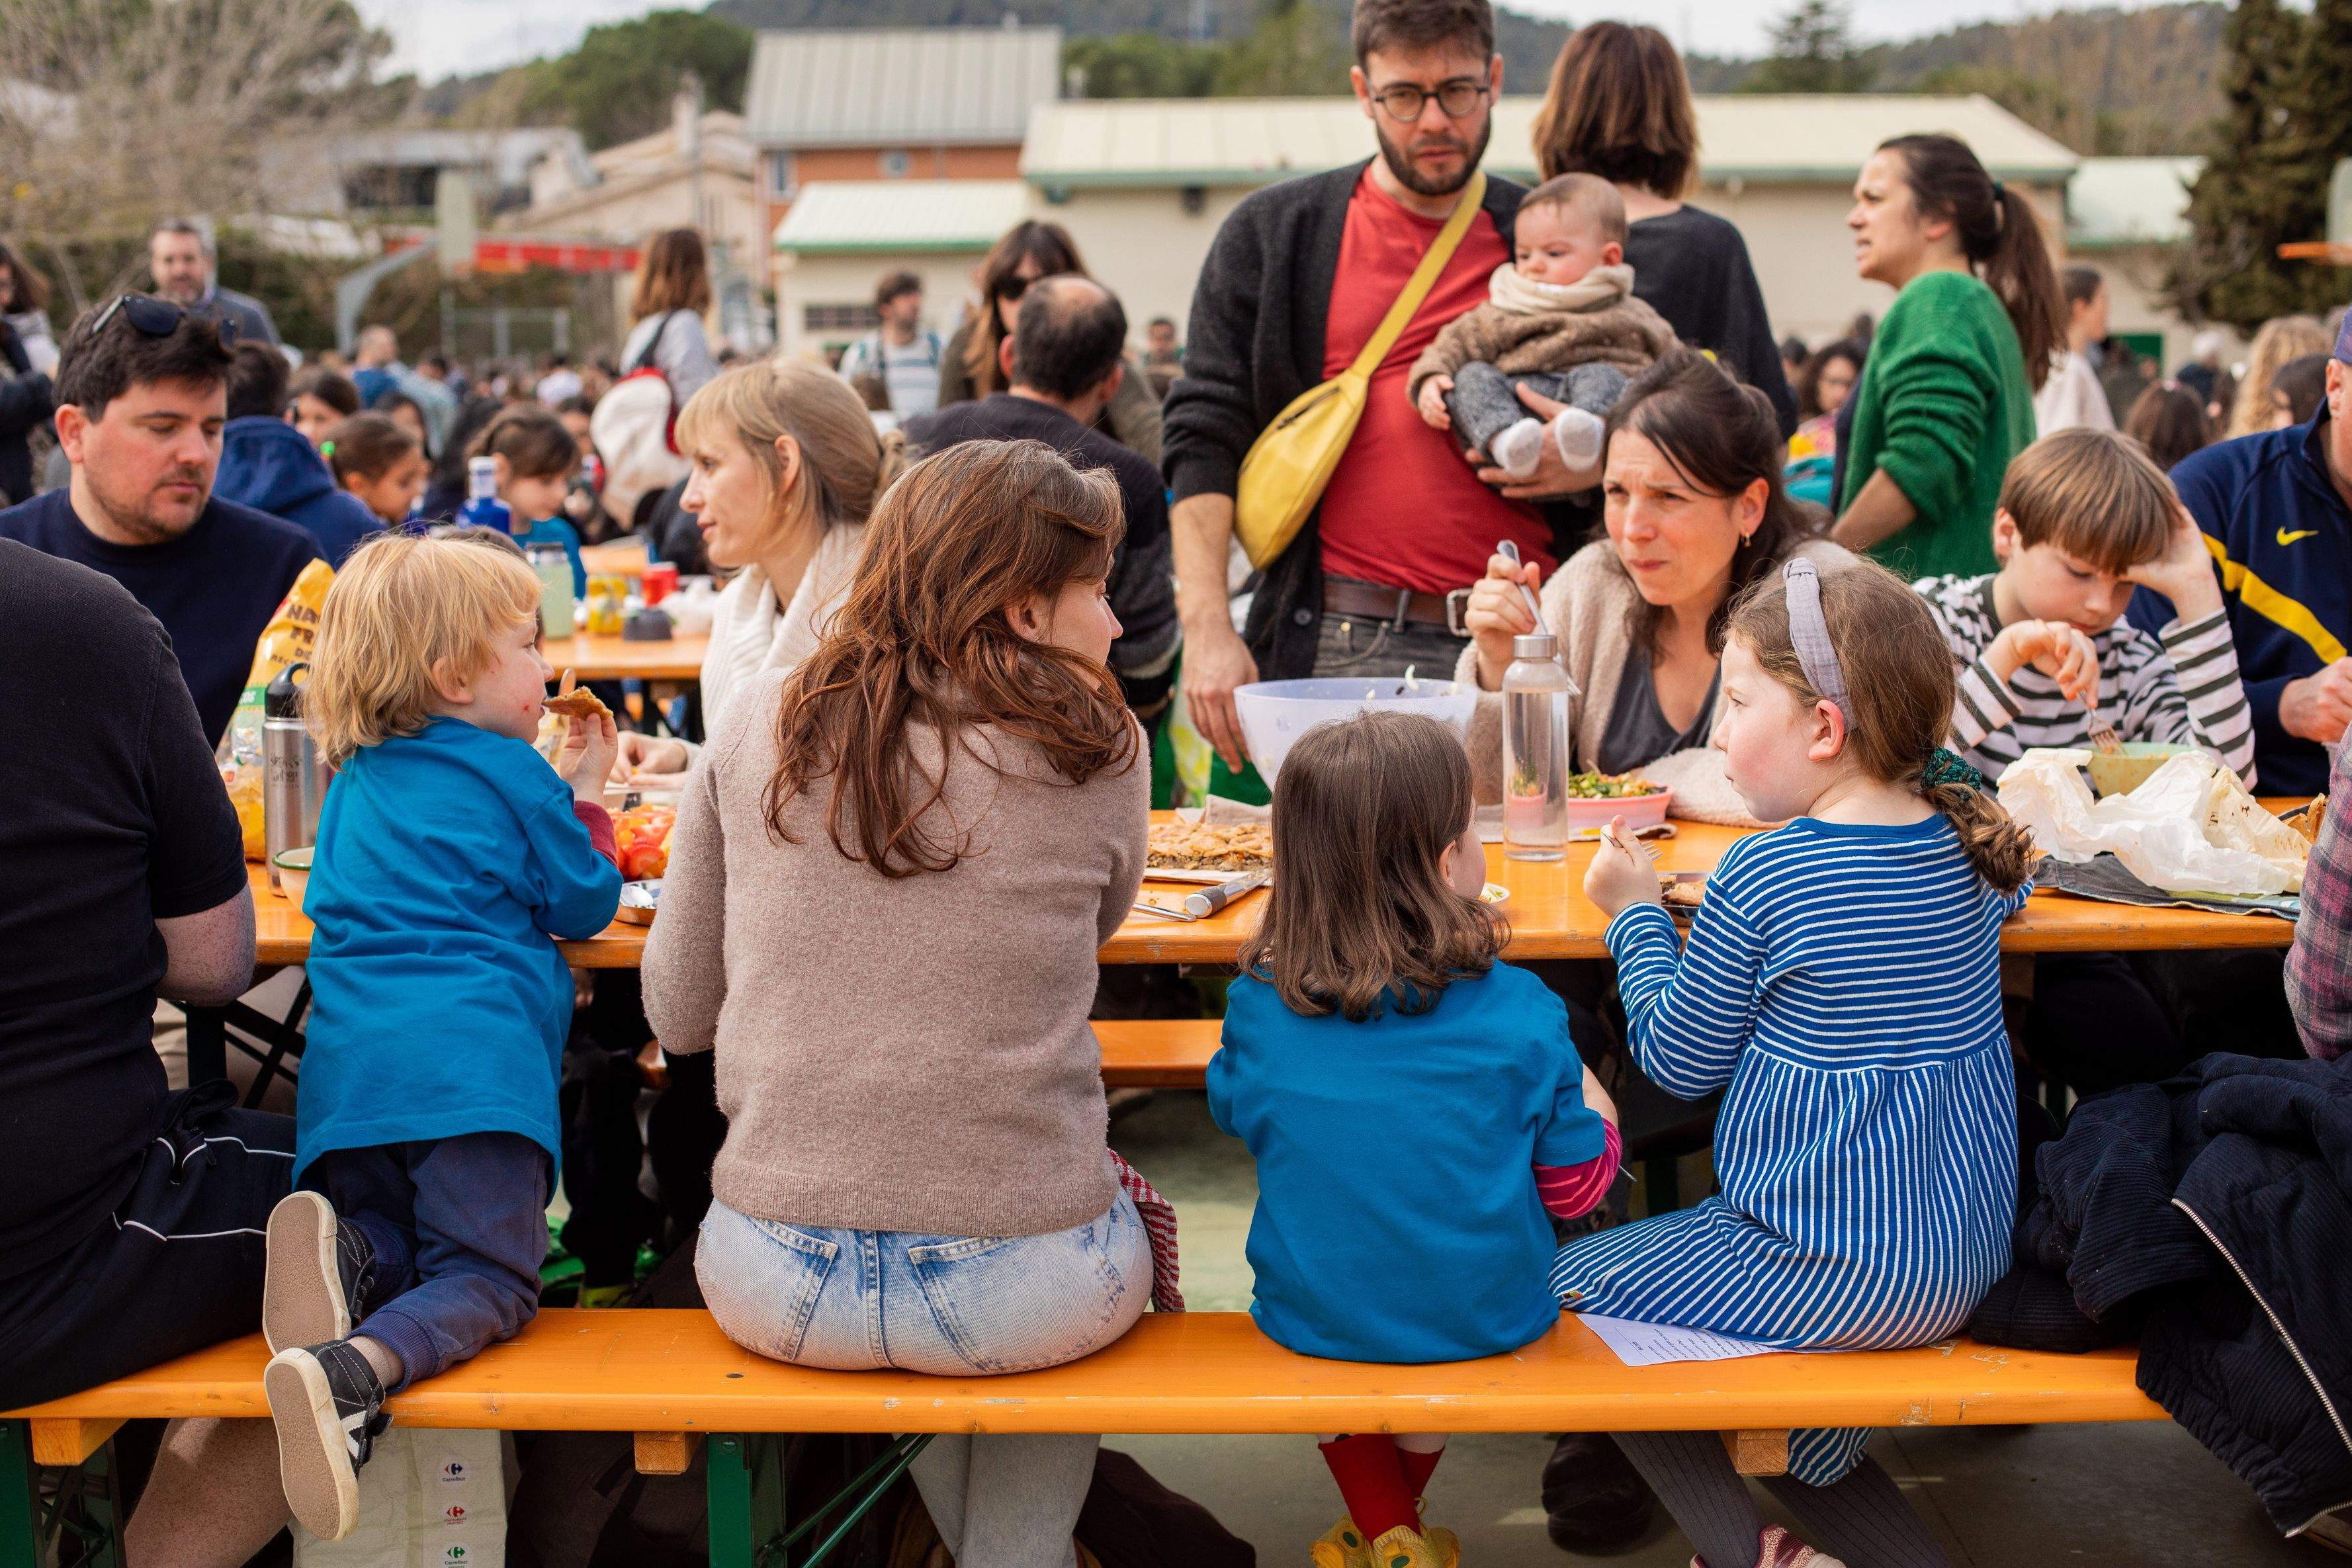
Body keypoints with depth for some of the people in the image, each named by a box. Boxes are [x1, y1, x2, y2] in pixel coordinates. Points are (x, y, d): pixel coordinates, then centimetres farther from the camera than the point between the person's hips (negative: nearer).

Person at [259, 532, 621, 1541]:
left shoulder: (355, 782, 26)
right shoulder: (512, 775, 6)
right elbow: (586, 904, 12)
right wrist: (585, 796, 27)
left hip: (346, 1062, 6)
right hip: (472, 1060, -6)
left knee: (393, 1242, 20)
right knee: (489, 1277, -5)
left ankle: (346, 1252, -17)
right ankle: (351, 1375, -34)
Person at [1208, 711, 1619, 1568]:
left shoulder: (1257, 1005, -13)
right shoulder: (1521, 1014, -16)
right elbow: (1576, 1185, -5)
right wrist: (1591, 1097, 13)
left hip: (1312, 1316, 0)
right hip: (1487, 1320, 0)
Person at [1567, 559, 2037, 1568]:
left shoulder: (1761, 876, -17)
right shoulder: (1966, 838, 0)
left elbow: (1677, 1060, -6)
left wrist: (1636, 913, 5)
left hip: (1844, 1277, -8)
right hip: (1972, 1256, 8)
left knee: (1571, 1282, 7)